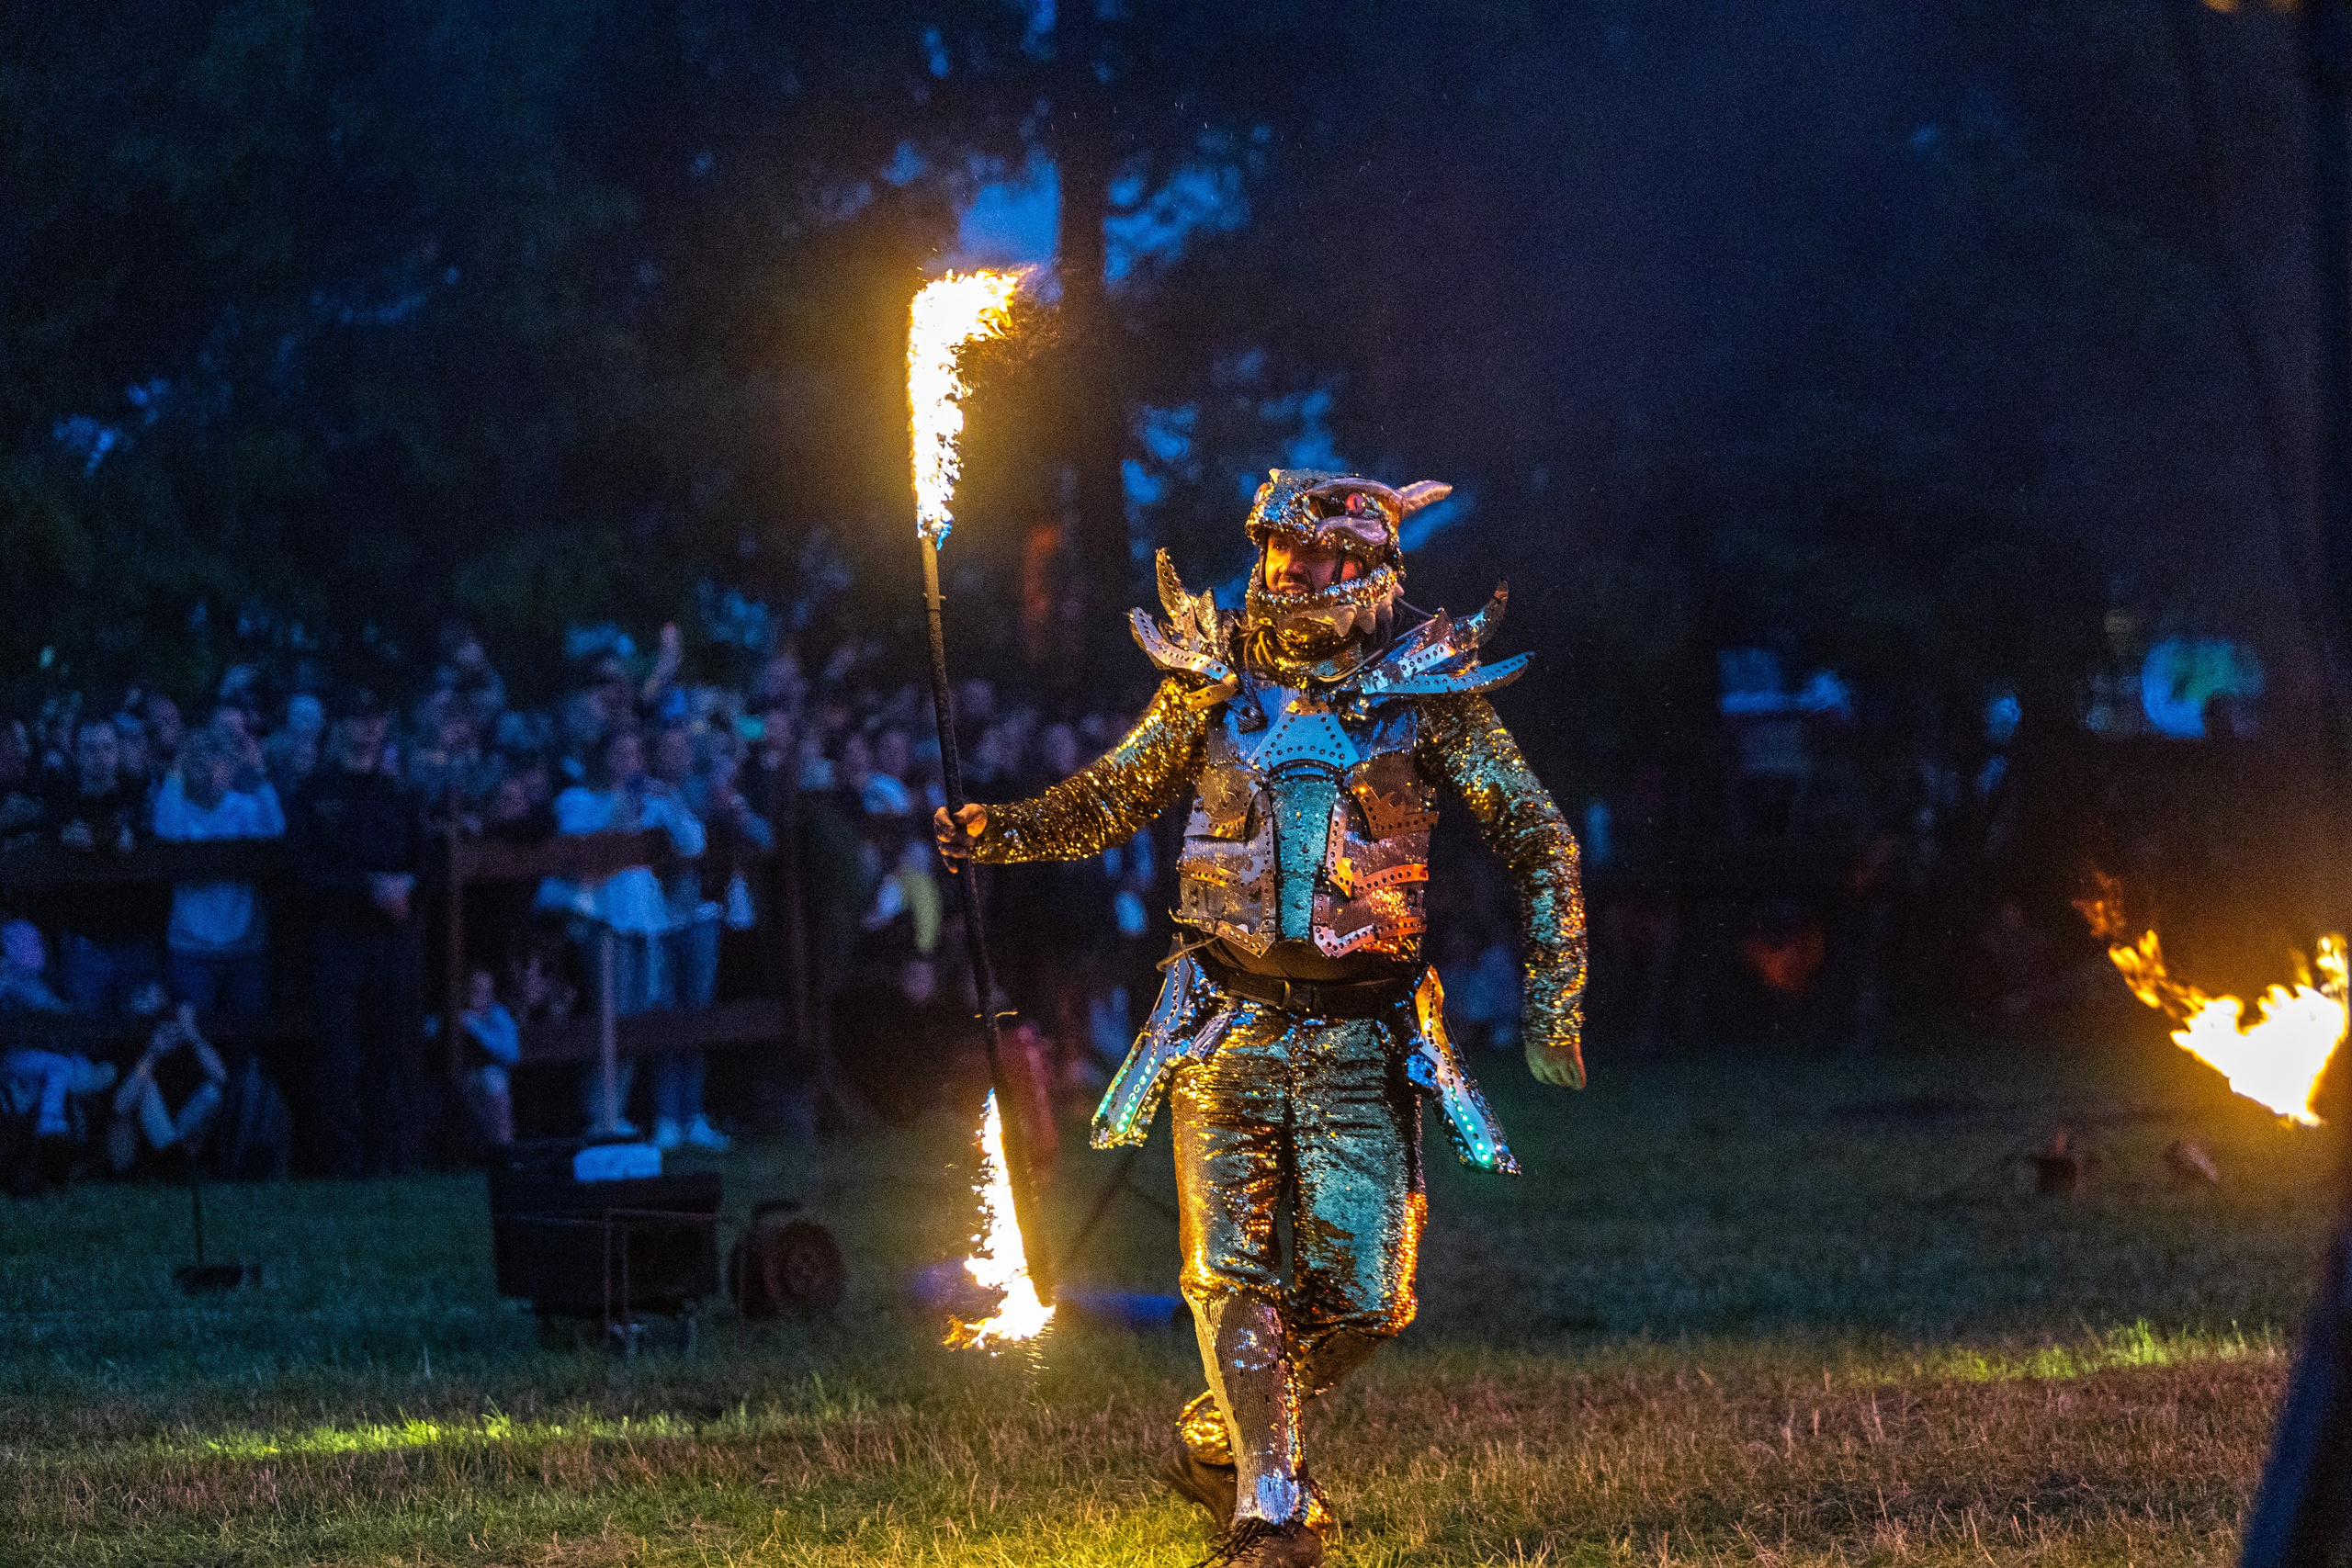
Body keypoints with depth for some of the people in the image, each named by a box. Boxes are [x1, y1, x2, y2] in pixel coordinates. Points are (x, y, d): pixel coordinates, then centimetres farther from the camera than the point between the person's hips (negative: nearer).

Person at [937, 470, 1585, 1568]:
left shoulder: (1425, 692, -1)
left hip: (1362, 1032, -1)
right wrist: (999, 830, -2)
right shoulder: (1216, 683, 4)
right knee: (1233, 1275, -6)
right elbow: (1111, 799, 15)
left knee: (1362, 1297, -3)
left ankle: (1219, 1441, 21)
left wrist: (1553, 994, -4)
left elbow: (1541, 842, 3)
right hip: (1230, 1019, 1)